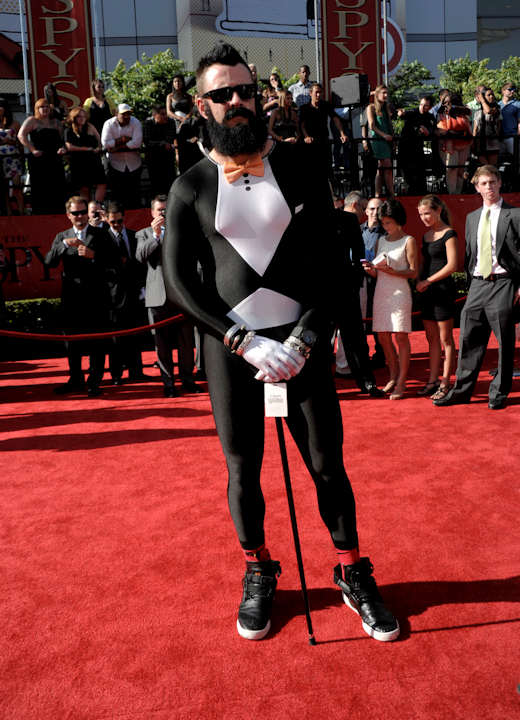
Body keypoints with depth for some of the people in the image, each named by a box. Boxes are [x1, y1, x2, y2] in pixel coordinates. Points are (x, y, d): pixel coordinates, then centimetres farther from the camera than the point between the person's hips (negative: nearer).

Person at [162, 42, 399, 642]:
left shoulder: (298, 166, 4)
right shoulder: (190, 188, 3)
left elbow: (327, 260, 2)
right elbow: (178, 283, -2)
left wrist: (303, 339, -10)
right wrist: (248, 344, -11)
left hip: (300, 339, 0)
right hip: (230, 343, 0)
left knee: (327, 463, 5)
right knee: (242, 471, 8)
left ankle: (352, 573, 26)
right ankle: (258, 575, 31)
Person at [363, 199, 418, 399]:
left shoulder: (408, 241, -1)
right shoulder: (381, 240, 15)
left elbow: (413, 272, -7)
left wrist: (392, 271, -20)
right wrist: (371, 269, -6)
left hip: (399, 293, -6)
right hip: (381, 292, 6)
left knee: (400, 337, -6)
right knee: (383, 338, 6)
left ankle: (401, 383, -1)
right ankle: (393, 377, 20)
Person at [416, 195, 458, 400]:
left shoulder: (448, 233, -7)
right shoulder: (426, 236, 15)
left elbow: (452, 265, -15)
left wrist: (427, 281, -15)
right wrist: (419, 282, 5)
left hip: (443, 289, -7)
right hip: (427, 291, 7)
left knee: (445, 339, -1)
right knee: (432, 338, 9)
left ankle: (445, 383, 5)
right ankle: (433, 381, 14)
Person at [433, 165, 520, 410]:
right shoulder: (472, 217, 16)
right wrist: (471, 282, 12)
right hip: (477, 284, 5)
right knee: (469, 340, 5)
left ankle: (499, 393, 14)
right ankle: (461, 390, 14)